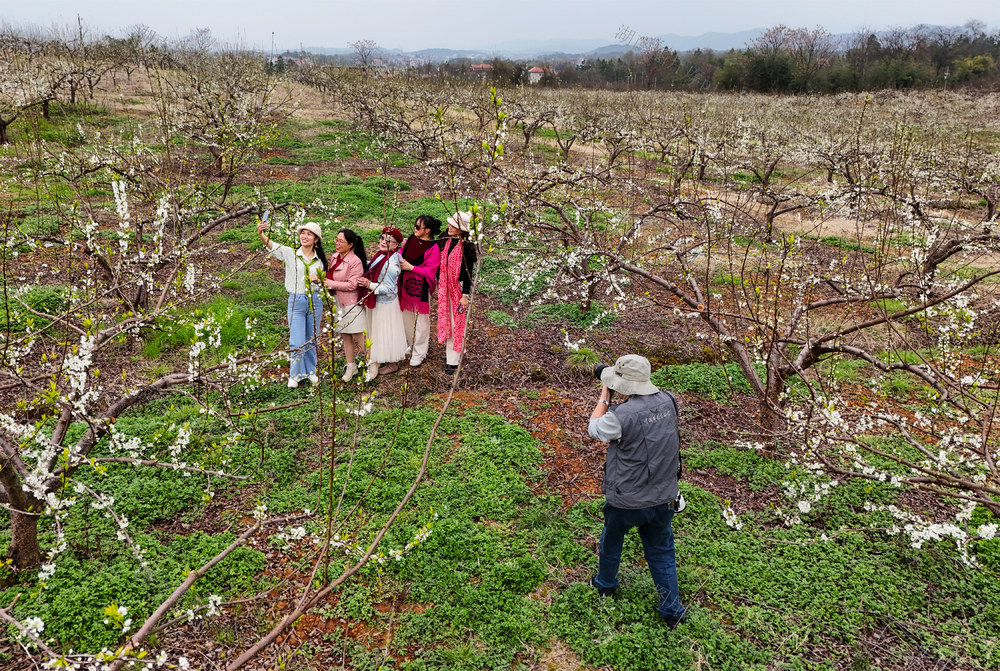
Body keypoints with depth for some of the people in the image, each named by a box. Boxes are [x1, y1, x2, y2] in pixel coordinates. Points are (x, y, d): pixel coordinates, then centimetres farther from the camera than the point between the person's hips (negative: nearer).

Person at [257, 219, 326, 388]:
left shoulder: (320, 259, 6)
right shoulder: (290, 253, -3)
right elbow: (271, 246, -20)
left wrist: (318, 280, -8)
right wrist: (261, 234, -40)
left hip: (315, 301, 3)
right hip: (296, 301, -3)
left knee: (312, 340, 13)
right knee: (297, 342, -3)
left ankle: (310, 371, 30)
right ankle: (295, 374, 14)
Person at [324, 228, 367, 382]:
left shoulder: (355, 261, -18)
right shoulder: (335, 258, 7)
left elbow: (352, 285, -21)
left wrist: (330, 284, -17)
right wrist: (323, 280, 2)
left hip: (353, 304, -7)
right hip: (339, 302, 7)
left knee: (358, 336, -2)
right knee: (345, 336, 12)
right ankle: (351, 366, 24)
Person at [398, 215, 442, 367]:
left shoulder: (433, 248, -15)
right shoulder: (410, 240, 4)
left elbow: (429, 271, -17)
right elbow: (401, 255, 16)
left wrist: (411, 267, -18)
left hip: (421, 288, -6)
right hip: (405, 285, 7)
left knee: (421, 320, 4)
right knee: (407, 317, 17)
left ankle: (419, 353, 17)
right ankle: (409, 346, 36)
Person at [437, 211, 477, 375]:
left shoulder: (466, 247, -16)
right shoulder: (447, 242, 3)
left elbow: (468, 273, -16)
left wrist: (465, 295, -18)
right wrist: (439, 282, 15)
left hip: (460, 288, -7)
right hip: (446, 287, 7)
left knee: (457, 323, -1)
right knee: (446, 320, 15)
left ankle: (453, 361, 5)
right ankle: (450, 352, 28)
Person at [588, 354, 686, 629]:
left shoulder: (621, 415, -28)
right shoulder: (667, 401, -9)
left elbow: (594, 429, -7)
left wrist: (604, 396, 1)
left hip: (625, 503, -4)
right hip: (663, 500, 4)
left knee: (611, 540, 25)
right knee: (662, 552, 21)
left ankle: (606, 584, 49)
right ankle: (672, 611, 29)